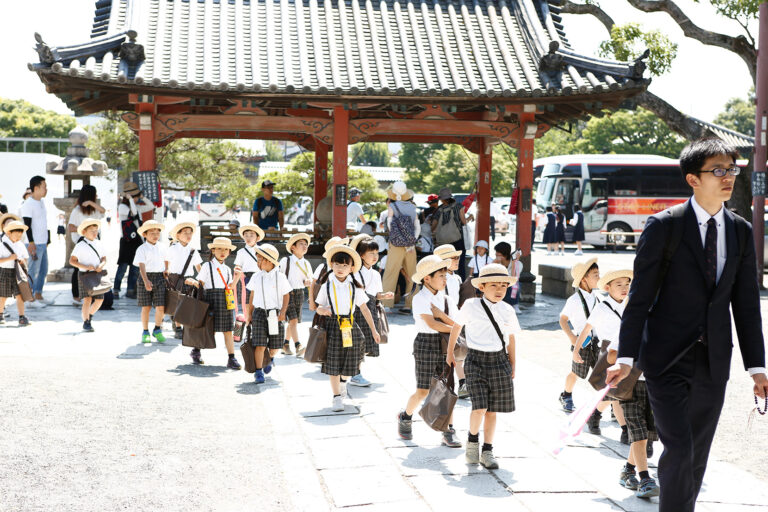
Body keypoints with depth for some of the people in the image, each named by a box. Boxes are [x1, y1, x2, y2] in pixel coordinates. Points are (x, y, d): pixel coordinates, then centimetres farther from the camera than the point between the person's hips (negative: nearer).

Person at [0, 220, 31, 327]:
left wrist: (23, 261, -5)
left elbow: (26, 257, 16)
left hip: (17, 273, 3)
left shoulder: (20, 244, 5)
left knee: (19, 295, -7)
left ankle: (22, 318, -9)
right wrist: (9, 258, -24)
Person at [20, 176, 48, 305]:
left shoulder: (41, 202, 14)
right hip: (35, 244, -9)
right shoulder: (28, 204, -14)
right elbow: (27, 225, -17)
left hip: (43, 243, 9)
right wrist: (31, 243, -21)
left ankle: (38, 294, 24)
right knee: (33, 270, -4)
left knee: (43, 270, 14)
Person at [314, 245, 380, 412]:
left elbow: (364, 309, 8)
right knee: (333, 364, -3)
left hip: (350, 326, 2)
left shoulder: (355, 287, 3)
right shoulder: (327, 286, 1)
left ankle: (341, 382, 39)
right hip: (333, 325, -1)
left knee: (348, 361, 8)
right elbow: (319, 307, 5)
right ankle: (337, 396, 6)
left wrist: (373, 330, 9)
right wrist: (322, 310, -20)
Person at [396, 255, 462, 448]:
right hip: (426, 343, -5)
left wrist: (441, 314, -11)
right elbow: (431, 324, -16)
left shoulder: (447, 300, 10)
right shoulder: (420, 299, -6)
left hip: (445, 345, 5)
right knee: (423, 391, -3)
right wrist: (453, 329, -7)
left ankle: (449, 432, 5)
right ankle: (405, 417, 25)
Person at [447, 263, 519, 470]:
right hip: (476, 360, -3)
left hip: (499, 361, 3)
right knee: (479, 407, -13)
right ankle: (472, 439, 15)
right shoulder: (470, 306, -5)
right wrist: (450, 352, 18)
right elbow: (456, 327, 10)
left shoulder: (508, 311, 4)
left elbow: (511, 339, 14)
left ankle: (487, 452, 19)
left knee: (492, 410, 7)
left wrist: (512, 367, 15)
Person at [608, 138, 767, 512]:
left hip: (713, 362, 5)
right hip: (666, 358, -5)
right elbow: (640, 295, -8)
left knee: (698, 454, 13)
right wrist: (626, 357, -13)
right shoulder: (664, 226, -7)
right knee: (679, 450, -11)